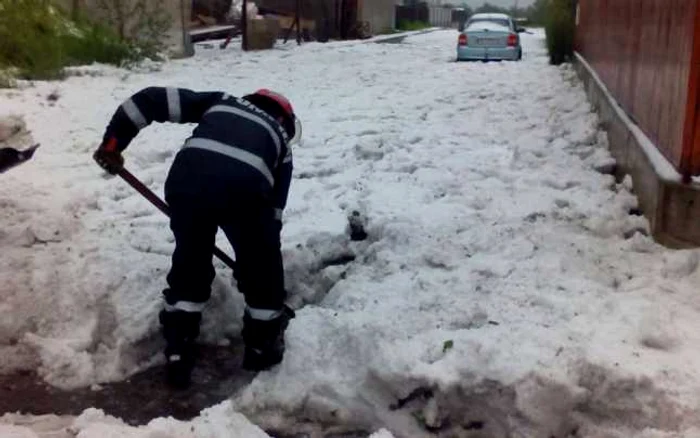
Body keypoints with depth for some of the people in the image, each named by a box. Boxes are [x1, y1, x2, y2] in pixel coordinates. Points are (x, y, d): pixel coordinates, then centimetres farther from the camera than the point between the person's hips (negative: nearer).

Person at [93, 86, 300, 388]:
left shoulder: (220, 102, 34)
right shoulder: (280, 137, 33)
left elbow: (151, 99, 24)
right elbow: (275, 206, 32)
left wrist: (112, 143, 26)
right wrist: (264, 248, 41)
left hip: (187, 181, 2)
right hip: (244, 190, -1)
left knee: (189, 264, 23)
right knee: (262, 270, 23)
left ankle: (178, 355, 29)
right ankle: (263, 348, 35)